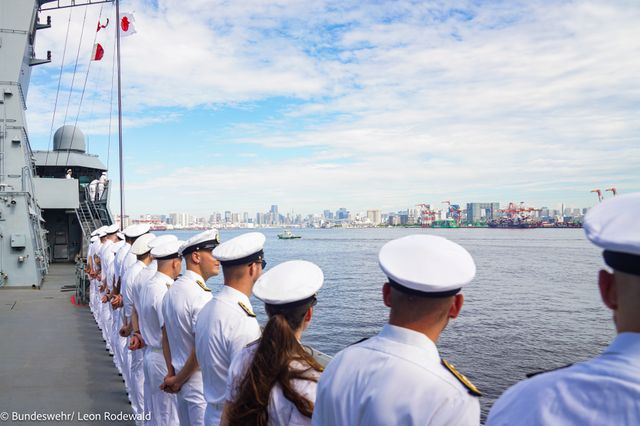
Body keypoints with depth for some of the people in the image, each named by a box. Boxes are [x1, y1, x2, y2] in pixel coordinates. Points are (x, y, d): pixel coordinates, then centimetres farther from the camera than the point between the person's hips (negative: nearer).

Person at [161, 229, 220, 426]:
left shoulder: (172, 291, 6)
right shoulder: (202, 295, -22)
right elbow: (201, 349, -21)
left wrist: (171, 374, 15)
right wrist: (178, 380, -7)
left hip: (181, 385, 9)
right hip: (202, 387, -9)